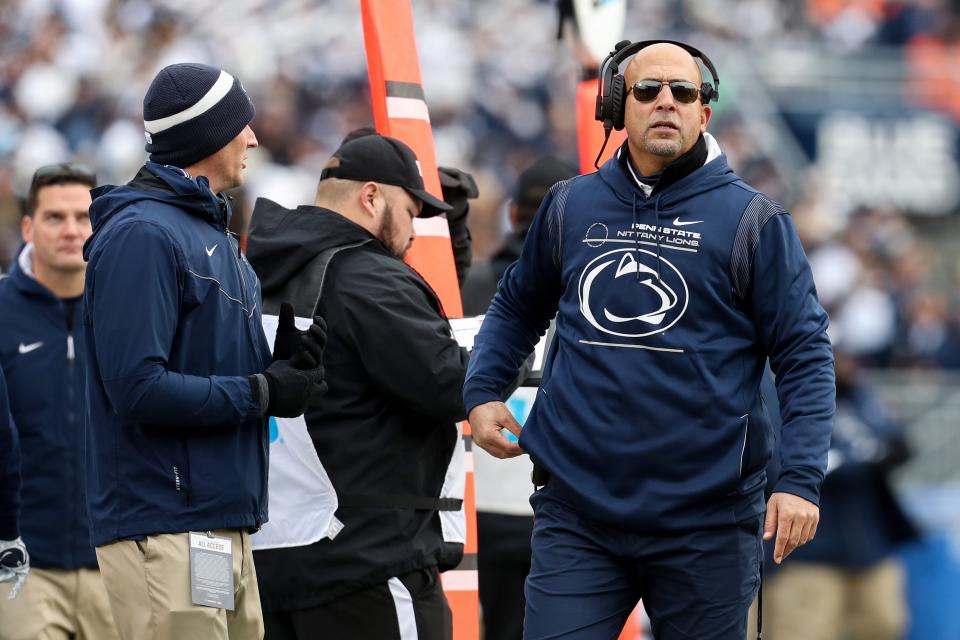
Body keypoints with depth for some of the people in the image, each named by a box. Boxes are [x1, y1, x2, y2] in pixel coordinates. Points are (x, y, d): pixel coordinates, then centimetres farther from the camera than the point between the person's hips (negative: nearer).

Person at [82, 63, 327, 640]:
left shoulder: (215, 234, 19)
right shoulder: (142, 234, -12)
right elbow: (139, 389, -21)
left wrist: (289, 368, 1)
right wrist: (263, 393, -14)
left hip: (226, 525, 10)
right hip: (167, 530, -10)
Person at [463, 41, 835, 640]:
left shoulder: (753, 220, -2)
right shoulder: (569, 207, 8)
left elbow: (804, 355, -4)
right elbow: (517, 308, 23)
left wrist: (800, 478, -14)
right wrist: (482, 393, 7)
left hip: (707, 520, -2)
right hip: (576, 514, 2)